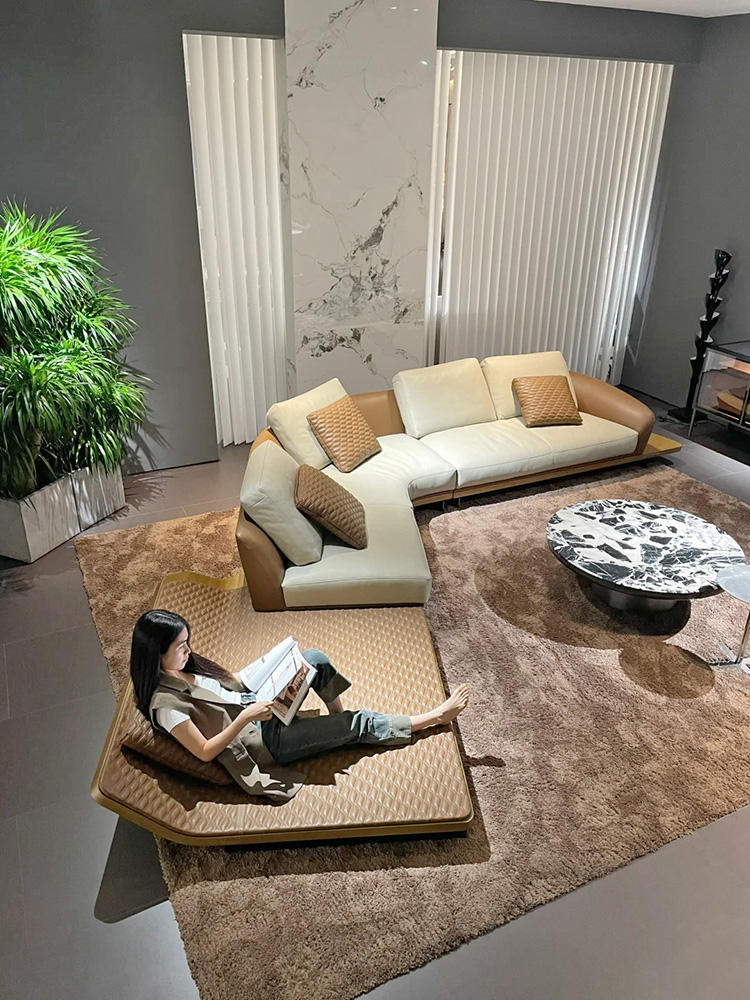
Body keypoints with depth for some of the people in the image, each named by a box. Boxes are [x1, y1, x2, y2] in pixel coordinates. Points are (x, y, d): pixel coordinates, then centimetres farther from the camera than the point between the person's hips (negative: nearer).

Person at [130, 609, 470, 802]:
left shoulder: (186, 664, 1)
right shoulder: (165, 703, -23)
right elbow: (205, 751, -22)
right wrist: (246, 717, -31)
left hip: (257, 704, 8)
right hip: (265, 740, -8)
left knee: (315, 659, -11)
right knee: (360, 722, -10)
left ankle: (338, 718, 13)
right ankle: (433, 717, 7)